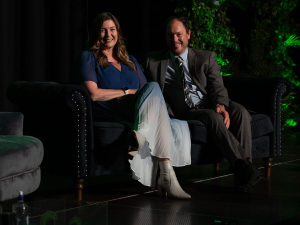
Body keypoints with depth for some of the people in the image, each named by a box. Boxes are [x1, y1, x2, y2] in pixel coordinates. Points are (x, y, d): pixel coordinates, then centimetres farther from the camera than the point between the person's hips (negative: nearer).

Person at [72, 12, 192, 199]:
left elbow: (146, 91, 19)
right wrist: (128, 92, -1)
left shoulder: (130, 60, 29)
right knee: (154, 87, -31)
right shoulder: (88, 58, 11)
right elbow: (94, 94, -5)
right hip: (109, 117, -5)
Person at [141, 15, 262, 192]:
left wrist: (221, 105, -20)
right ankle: (242, 165, -42)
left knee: (241, 112, -30)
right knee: (212, 116, -35)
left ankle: (243, 172, -36)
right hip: (185, 112, -2)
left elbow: (217, 87, 4)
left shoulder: (207, 58, 15)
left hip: (211, 106, 2)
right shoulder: (154, 62, 15)